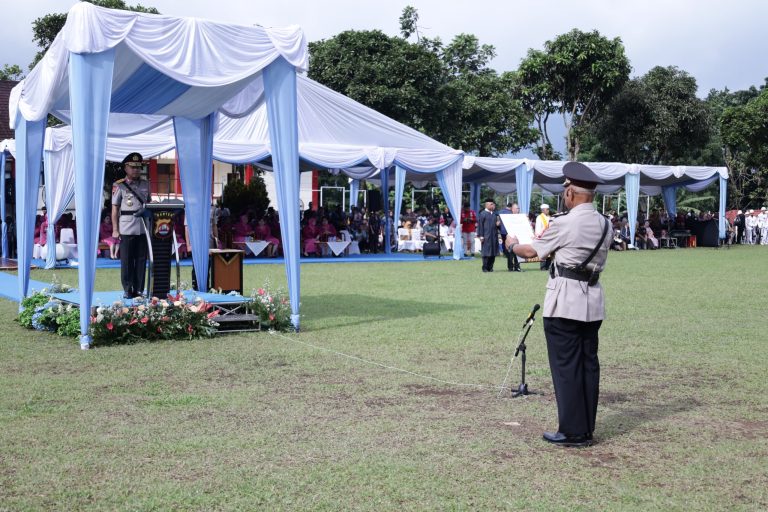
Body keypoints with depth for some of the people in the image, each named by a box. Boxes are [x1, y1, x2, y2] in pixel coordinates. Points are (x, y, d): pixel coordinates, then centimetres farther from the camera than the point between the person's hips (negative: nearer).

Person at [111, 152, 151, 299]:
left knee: (141, 260, 7)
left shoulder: (145, 184, 13)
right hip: (126, 229, -4)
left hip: (143, 228, 4)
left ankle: (138, 289, 15)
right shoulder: (119, 186, 0)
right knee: (127, 261, 1)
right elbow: (115, 209, 0)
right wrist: (115, 230, -5)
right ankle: (127, 290, 9)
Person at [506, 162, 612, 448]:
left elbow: (531, 252, -1)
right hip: (592, 301, 7)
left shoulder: (563, 224, -14)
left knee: (565, 366, -1)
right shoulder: (605, 225, 7)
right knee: (588, 363, 10)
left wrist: (512, 244, 19)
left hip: (564, 302, -7)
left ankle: (572, 432, 3)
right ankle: (587, 430, 17)